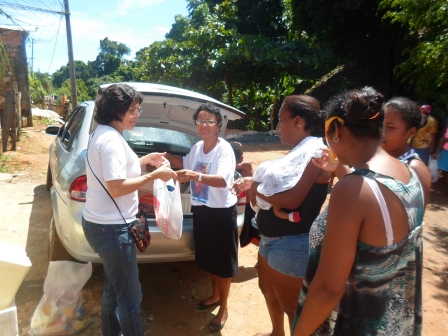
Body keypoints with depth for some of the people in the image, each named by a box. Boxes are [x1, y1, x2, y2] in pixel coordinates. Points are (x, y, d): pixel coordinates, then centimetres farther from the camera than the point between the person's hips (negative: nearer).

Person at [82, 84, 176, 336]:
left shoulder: (105, 134, 11)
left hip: (104, 224, 11)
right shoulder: (111, 139, -21)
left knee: (114, 288, 24)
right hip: (111, 228, -11)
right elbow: (116, 187, -27)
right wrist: (155, 175, -20)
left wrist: (145, 160, 14)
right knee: (130, 296, 4)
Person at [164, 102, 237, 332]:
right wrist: (167, 156, 11)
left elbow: (223, 180, -36)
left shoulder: (225, 149, -20)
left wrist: (196, 176, -50)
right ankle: (215, 295, 46)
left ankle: (223, 308, 28)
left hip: (222, 212, -7)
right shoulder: (197, 147, 2)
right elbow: (186, 164, 24)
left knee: (222, 261, 8)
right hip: (200, 210, 7)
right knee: (207, 258, 22)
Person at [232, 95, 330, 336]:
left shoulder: (315, 152, -21)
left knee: (290, 304, 10)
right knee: (268, 290, 28)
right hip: (271, 237, 11)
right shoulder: (299, 151, 10)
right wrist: (253, 183, 1)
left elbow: (292, 199, -28)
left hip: (292, 243, -11)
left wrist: (257, 192, -15)